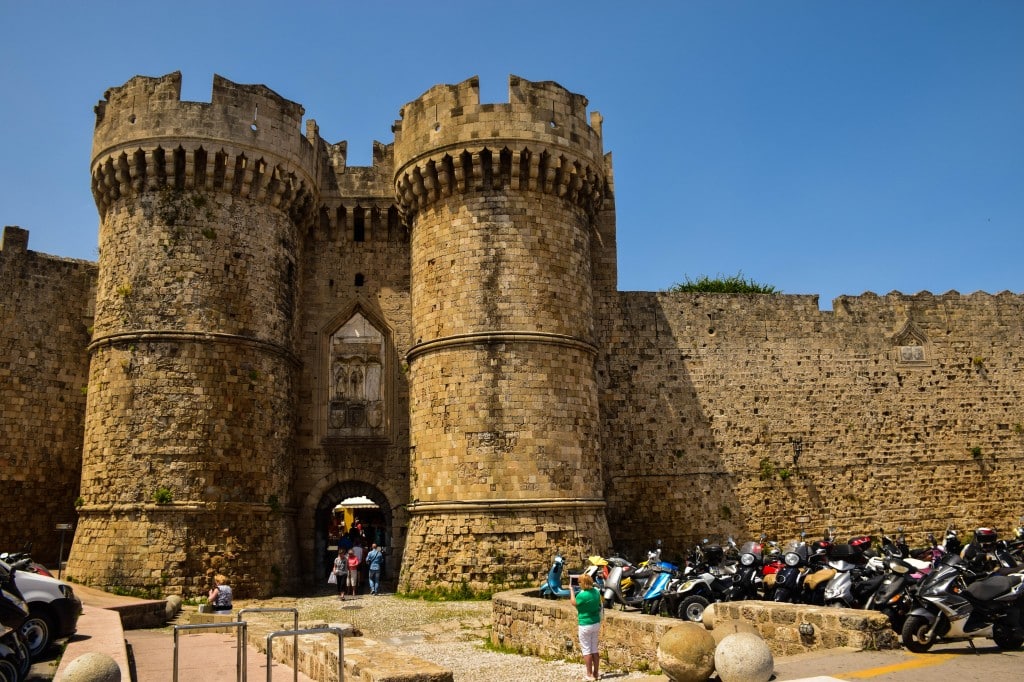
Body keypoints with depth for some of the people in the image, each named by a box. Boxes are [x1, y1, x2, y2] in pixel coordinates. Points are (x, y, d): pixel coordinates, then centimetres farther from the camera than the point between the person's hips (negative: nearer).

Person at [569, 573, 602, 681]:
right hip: (596, 623, 7)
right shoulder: (596, 591, -2)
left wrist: (571, 590, 9)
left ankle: (589, 675, 8)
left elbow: (574, 603, -3)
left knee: (586, 650, 4)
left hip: (585, 625, -7)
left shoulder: (582, 595, -23)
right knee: (594, 649, 15)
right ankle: (596, 673, 21)